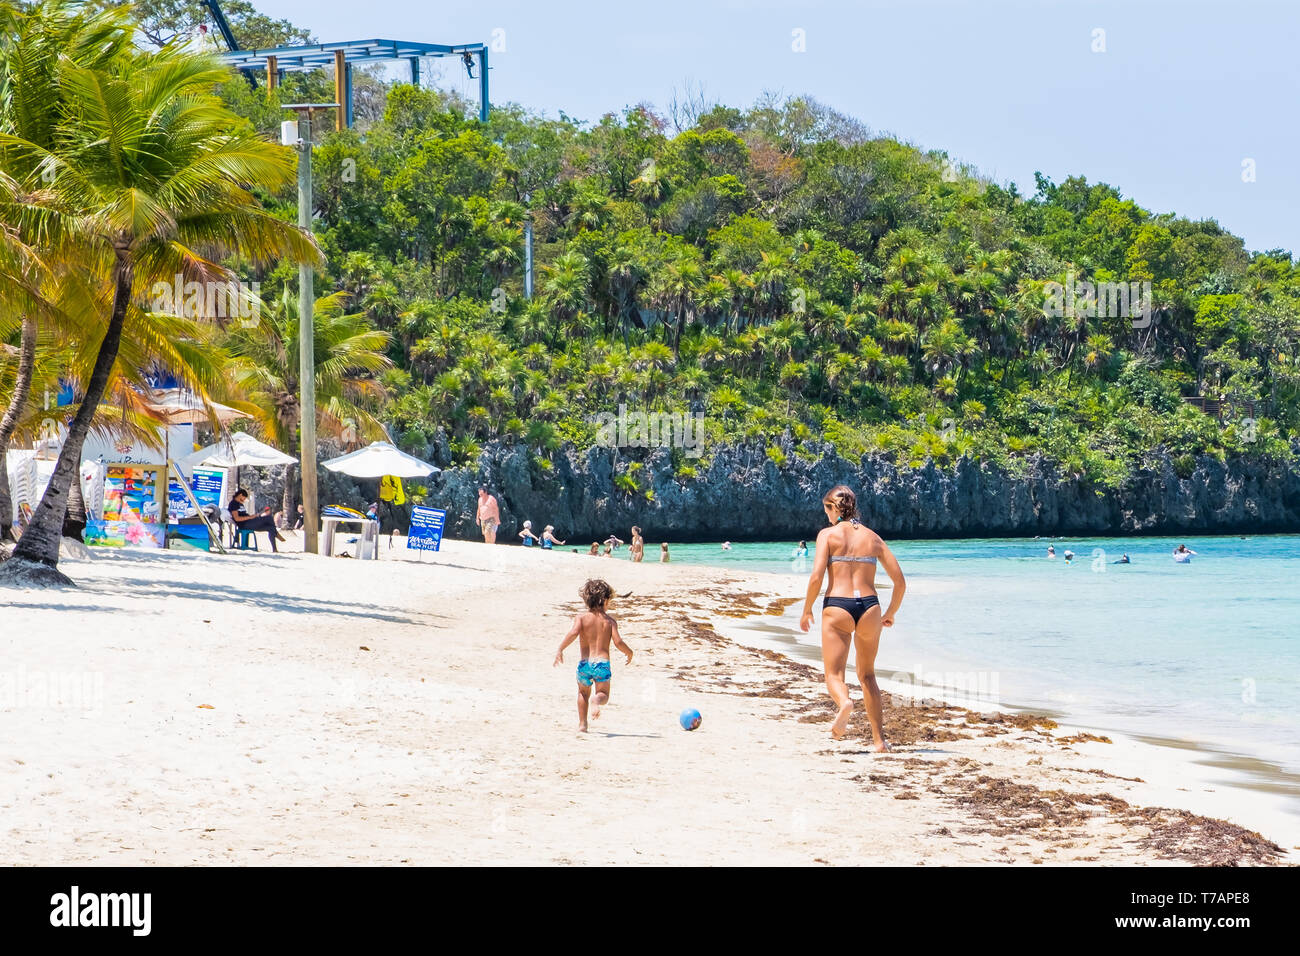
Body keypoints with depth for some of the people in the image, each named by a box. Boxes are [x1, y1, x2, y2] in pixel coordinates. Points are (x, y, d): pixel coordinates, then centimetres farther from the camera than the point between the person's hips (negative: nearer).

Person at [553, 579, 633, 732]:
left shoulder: (581, 617, 0)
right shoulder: (610, 621, 1)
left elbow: (573, 633, -18)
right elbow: (618, 642, -7)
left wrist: (560, 650, -12)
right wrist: (629, 652, 11)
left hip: (585, 663, 1)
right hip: (603, 663, -1)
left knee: (583, 692, 26)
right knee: (603, 694, 13)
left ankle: (582, 724, 22)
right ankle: (596, 701, -24)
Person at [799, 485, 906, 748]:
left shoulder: (828, 534, 3)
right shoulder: (872, 537, 14)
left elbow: (816, 577, -9)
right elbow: (900, 581, 12)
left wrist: (806, 611, 5)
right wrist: (890, 613, 27)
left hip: (837, 607, -3)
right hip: (869, 607, 3)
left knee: (834, 674, 1)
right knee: (867, 675, 20)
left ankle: (844, 702, -35)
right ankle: (879, 739, 13)